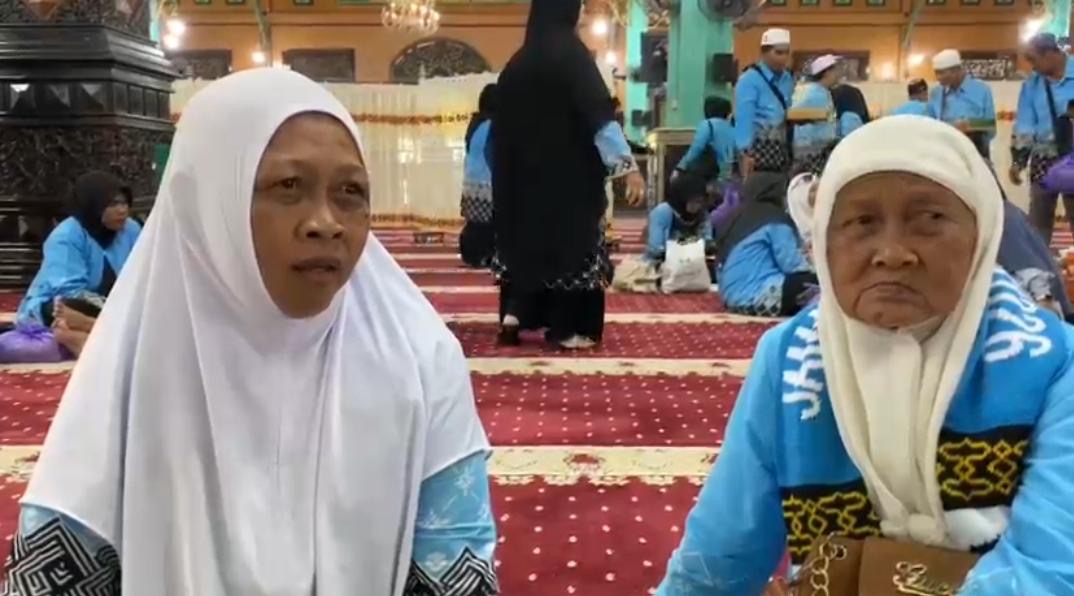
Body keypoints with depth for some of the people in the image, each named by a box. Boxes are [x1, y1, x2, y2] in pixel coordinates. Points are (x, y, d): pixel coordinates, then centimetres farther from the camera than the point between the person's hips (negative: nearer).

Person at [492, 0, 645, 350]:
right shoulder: (570, 52, -12)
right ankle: (564, 327, 5)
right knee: (569, 236, 1)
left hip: (524, 170, 6)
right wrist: (628, 165, -22)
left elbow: (503, 125, 14)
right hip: (568, 170, -6)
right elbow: (599, 112, -20)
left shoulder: (519, 61, 8)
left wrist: (509, 172, 23)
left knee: (528, 233, 16)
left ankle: (516, 313, 8)